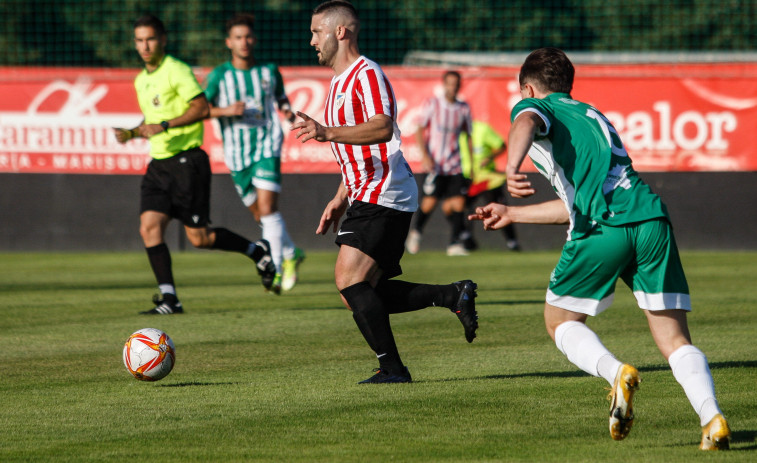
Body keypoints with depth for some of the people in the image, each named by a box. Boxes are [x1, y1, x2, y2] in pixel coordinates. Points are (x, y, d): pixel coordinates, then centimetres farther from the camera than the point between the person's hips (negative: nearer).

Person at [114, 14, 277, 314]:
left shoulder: (176, 71, -10)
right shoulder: (141, 80, 16)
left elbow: (201, 108, -19)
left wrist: (164, 126, -25)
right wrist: (132, 133, 9)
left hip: (186, 160, -8)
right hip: (159, 163, 8)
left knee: (198, 237, -5)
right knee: (149, 227, -9)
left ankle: (257, 251, 18)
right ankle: (169, 299, -8)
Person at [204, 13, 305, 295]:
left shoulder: (269, 71, 5)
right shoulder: (219, 76, -1)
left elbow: (281, 97, 22)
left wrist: (288, 111, 1)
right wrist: (226, 111, -19)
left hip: (267, 147, -2)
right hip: (237, 155, 2)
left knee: (267, 206, -18)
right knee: (260, 214, 10)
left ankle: (276, 269, -18)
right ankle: (291, 254, 34)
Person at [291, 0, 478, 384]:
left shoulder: (367, 74, -11)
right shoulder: (340, 82, 22)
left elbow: (383, 128, -28)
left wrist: (328, 133, -39)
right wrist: (340, 199, 26)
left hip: (385, 197, -10)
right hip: (366, 197, 10)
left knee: (350, 282, -18)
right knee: (361, 294, 5)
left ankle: (392, 368, -13)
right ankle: (454, 296, 11)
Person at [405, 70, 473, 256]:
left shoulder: (464, 108, 8)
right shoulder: (432, 104, -1)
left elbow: (467, 135, 17)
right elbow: (419, 131, 1)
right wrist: (425, 156, -10)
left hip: (455, 165, 3)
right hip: (434, 164, -3)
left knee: (458, 203, -9)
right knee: (429, 202, -9)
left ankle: (455, 243, -4)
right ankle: (416, 232, 19)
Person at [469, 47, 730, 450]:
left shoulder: (533, 106, 17)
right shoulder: (592, 115, 36)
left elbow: (526, 125, -12)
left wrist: (511, 169, -31)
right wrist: (511, 215, 52)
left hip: (603, 228, -5)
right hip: (651, 217, 5)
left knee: (560, 322, 16)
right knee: (675, 339, 4)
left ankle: (616, 373, -11)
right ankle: (712, 419, -20)